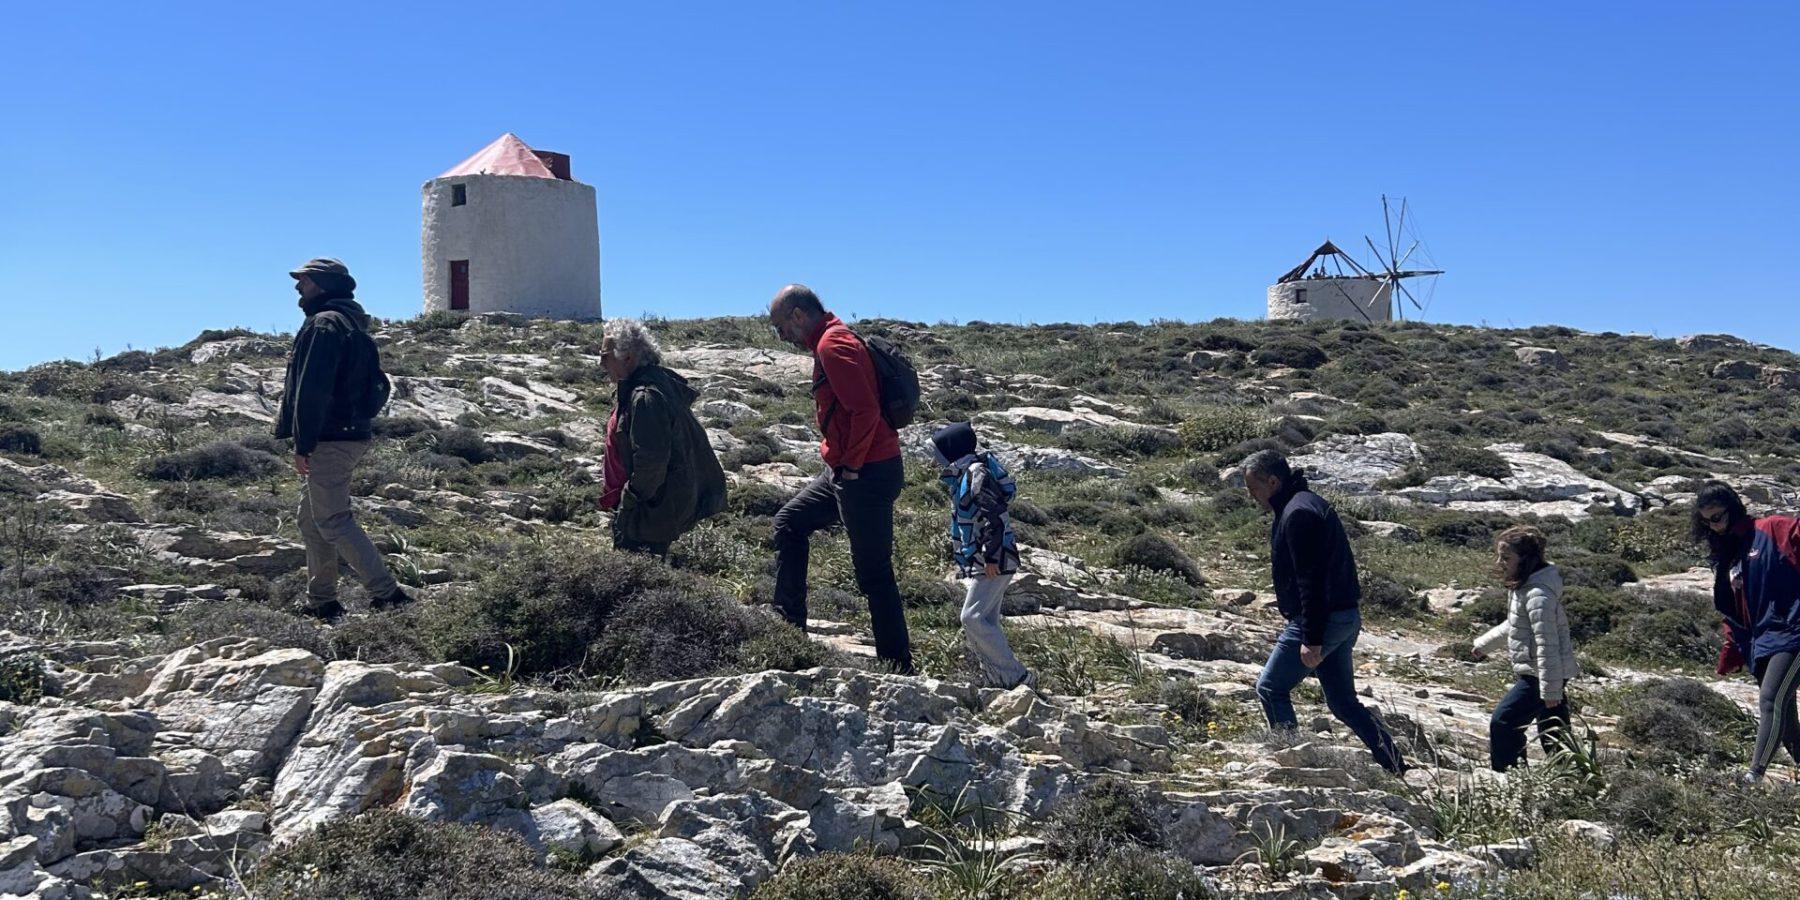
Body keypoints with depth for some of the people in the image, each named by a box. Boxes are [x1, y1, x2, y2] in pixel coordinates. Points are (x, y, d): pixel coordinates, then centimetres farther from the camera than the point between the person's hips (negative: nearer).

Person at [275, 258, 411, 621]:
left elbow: (312, 389, -21)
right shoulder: (354, 325, 18)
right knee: (312, 520, 17)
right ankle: (321, 603, 22)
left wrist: (303, 444, -19)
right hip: (352, 435, 10)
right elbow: (377, 386, 22)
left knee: (332, 521, -8)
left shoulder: (323, 324, -14)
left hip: (328, 439, -10)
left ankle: (387, 595, -12)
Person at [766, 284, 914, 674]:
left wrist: (851, 464, -16)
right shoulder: (836, 339, 16)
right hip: (846, 470, 11)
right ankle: (789, 623, 25)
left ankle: (898, 667, 3)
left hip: (866, 474, -11)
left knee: (873, 572, -5)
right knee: (789, 523, 20)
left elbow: (865, 410, -26)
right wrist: (841, 458, 15)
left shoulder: (833, 346, -17)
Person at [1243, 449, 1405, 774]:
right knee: (1344, 703, 15)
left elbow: (1310, 580, -23)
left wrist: (1311, 639, -24)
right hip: (1345, 617, 10)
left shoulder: (1297, 513, -17)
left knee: (1271, 688, 3)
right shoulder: (1307, 504, 16)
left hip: (1321, 620, -10)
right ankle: (1395, 767, 13)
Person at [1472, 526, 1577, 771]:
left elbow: (1547, 644, -25)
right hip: (1544, 673, 10)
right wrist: (1483, 644, 29)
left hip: (1541, 674, -10)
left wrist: (1550, 689, -24)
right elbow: (1512, 627, 25)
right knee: (1552, 732, 16)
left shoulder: (1538, 594, -24)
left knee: (1503, 722, -9)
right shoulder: (1522, 586, 8)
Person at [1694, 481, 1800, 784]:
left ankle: (1755, 775, -17)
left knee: (1771, 701, -16)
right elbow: (1733, 614, 21)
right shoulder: (1725, 558, 17)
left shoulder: (1775, 530, -4)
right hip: (1761, 643, 8)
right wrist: (1730, 657, 17)